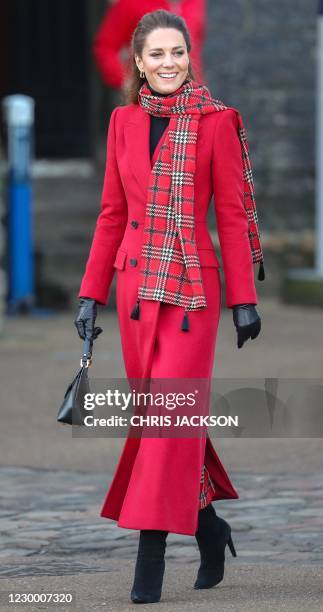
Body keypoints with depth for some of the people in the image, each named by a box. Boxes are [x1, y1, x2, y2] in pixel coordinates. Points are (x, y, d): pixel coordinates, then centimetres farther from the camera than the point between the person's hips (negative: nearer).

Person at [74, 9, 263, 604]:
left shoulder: (215, 121, -3)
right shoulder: (124, 122, 8)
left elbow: (231, 213, -2)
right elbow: (112, 214, 12)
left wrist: (243, 299, -4)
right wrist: (91, 293, 9)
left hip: (192, 285, -4)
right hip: (136, 284, 4)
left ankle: (151, 557, -10)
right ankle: (209, 526, 28)